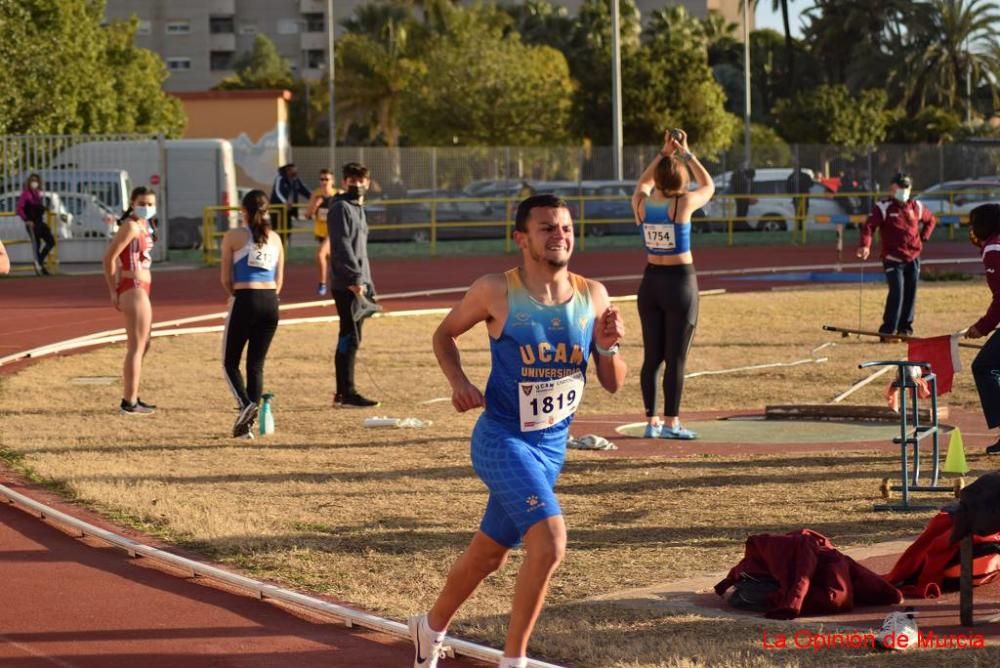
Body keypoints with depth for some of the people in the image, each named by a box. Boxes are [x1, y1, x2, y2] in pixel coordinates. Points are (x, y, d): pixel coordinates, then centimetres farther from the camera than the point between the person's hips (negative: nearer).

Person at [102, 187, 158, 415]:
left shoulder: (143, 225, 15)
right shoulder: (131, 226, -14)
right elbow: (109, 257, -17)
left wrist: (115, 289, 13)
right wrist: (113, 291, -14)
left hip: (141, 289, 10)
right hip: (133, 288, -10)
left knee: (142, 345, 20)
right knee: (137, 347, -6)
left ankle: (131, 397, 29)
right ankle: (129, 402, -2)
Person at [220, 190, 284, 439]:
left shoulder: (234, 236, -1)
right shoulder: (275, 239, 12)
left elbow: (226, 278, 0)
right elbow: (279, 280, 11)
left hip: (245, 300, -4)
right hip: (270, 302, 4)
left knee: (230, 362, 8)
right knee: (256, 364, 10)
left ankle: (245, 404, -17)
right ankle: (247, 424, 5)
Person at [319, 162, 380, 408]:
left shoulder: (358, 208, 20)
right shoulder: (340, 208, -8)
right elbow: (342, 246, -19)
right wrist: (355, 278, -25)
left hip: (359, 284, 9)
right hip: (346, 284, -9)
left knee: (350, 338, 10)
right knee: (350, 337, -11)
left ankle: (343, 392, 14)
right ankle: (347, 393, -11)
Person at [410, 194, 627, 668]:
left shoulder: (592, 296, -2)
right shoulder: (496, 291, -13)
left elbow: (613, 384, 3)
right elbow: (444, 333, 5)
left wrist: (608, 346, -17)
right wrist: (457, 382, -13)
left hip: (552, 446, 5)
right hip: (502, 440, -5)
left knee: (488, 553, 19)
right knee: (549, 542, -24)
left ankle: (431, 628, 44)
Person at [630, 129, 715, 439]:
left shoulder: (642, 204, -2)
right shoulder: (683, 204, -12)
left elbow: (642, 183, 23)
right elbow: (709, 186, 8)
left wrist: (663, 154, 22)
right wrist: (686, 154, 14)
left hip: (651, 282, 5)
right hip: (680, 282, -5)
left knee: (652, 356, 9)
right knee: (676, 358, 0)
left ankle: (652, 420, 12)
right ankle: (670, 422, 1)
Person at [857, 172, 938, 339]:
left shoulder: (916, 207, 10)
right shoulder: (883, 207, -6)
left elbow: (931, 219, 28)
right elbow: (869, 226, -16)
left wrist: (923, 237, 12)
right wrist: (865, 245, -33)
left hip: (913, 258, 5)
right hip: (893, 259, -5)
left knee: (910, 294, 6)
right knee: (897, 292, -16)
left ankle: (905, 329, 18)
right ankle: (888, 330, -12)